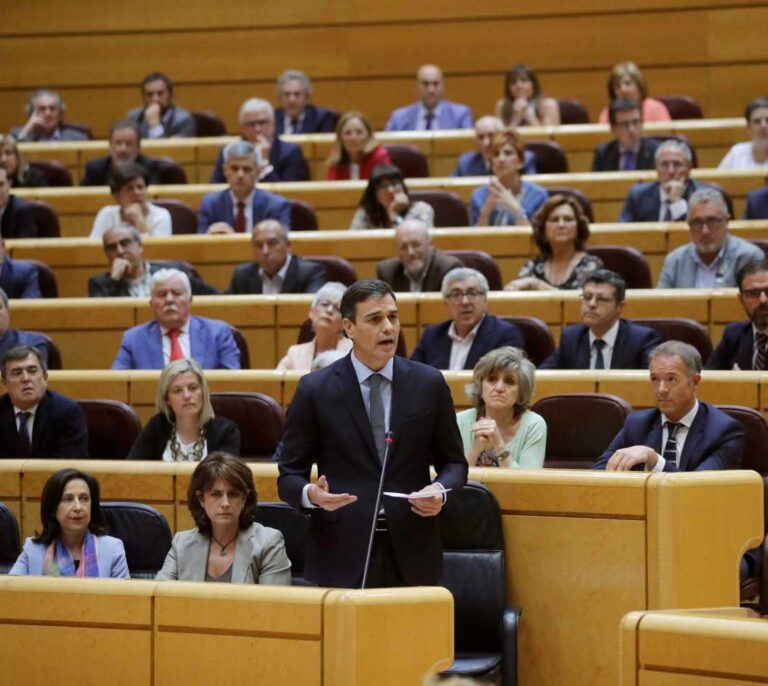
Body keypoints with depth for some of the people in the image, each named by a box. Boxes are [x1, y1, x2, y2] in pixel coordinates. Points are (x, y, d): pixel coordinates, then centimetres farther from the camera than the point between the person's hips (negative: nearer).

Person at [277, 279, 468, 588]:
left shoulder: (429, 384, 6)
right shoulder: (314, 389, 1)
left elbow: (453, 462, 14)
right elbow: (289, 475, 3)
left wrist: (440, 490, -8)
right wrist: (311, 494, -19)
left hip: (412, 554, 2)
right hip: (341, 557, -2)